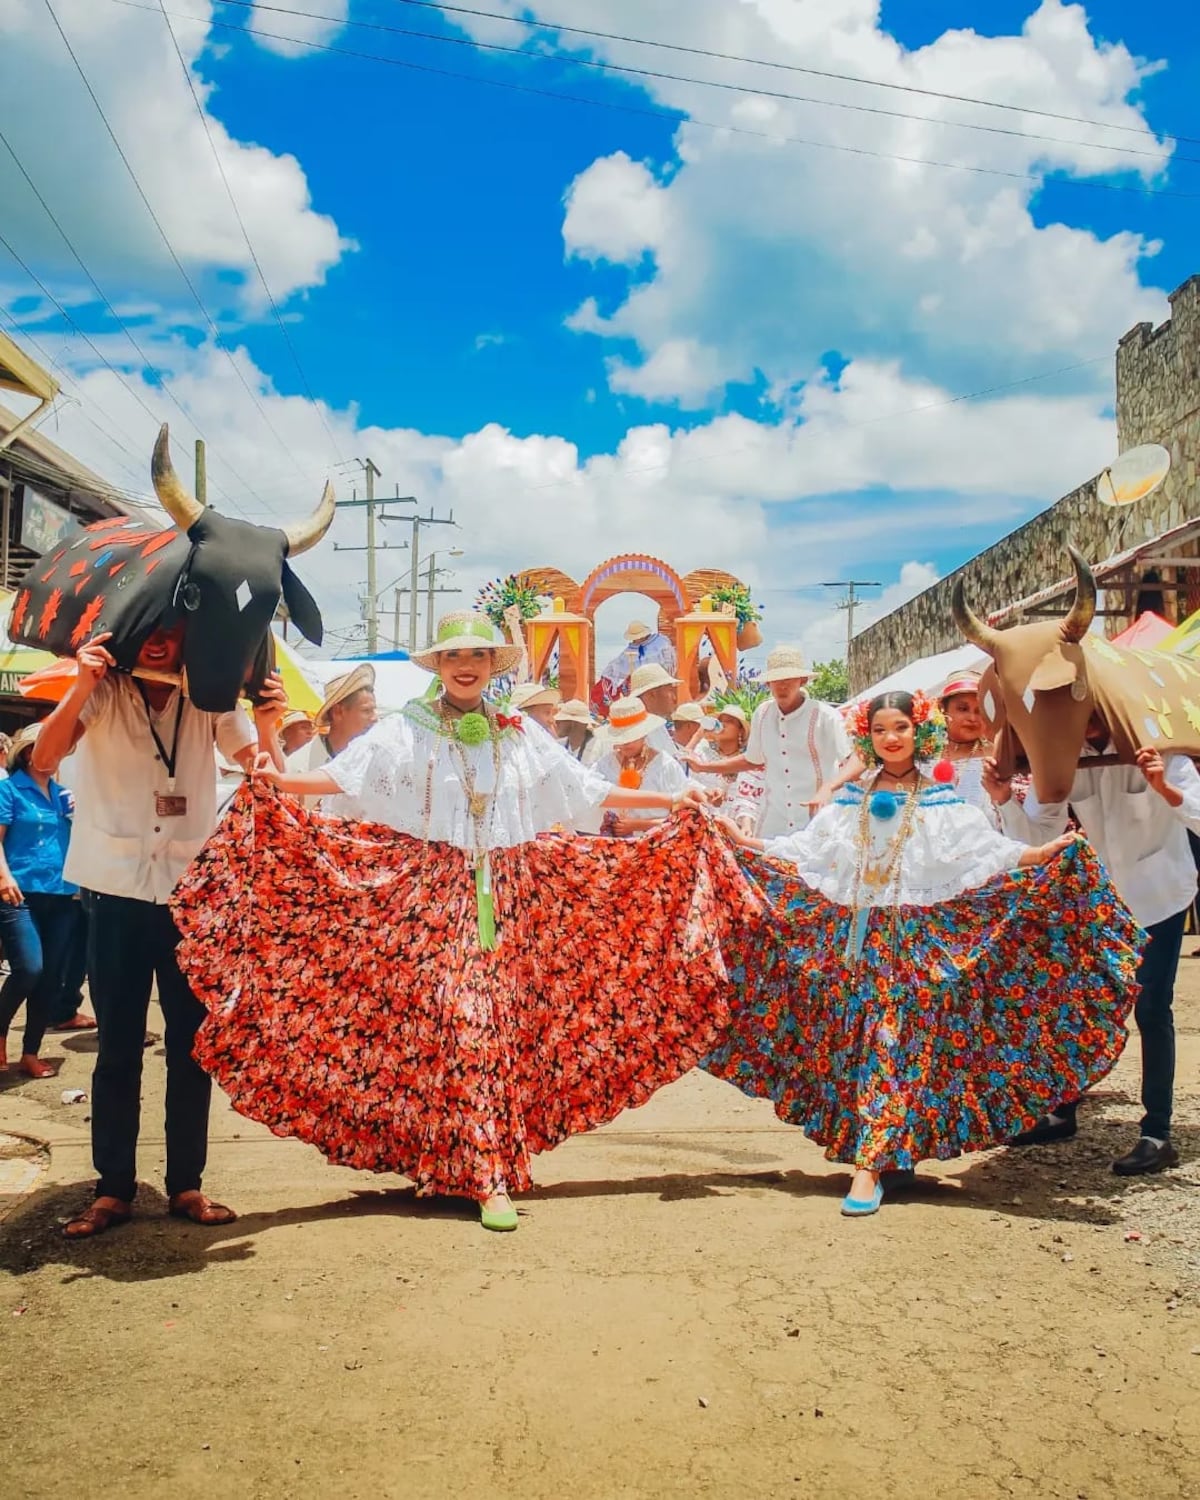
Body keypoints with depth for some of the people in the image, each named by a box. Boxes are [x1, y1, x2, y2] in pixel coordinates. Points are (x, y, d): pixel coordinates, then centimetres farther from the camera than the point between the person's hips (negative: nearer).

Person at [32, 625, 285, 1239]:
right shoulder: (102, 694, -2)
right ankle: (113, 1189, 14)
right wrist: (83, 686, -28)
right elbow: (42, 759, -16)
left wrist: (267, 723, -21)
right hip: (117, 893, -1)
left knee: (192, 1045, 6)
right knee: (118, 1048, 5)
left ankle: (186, 1185, 16)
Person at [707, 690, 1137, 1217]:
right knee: (855, 1044, 2)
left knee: (892, 1042, -9)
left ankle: (870, 1165, -10)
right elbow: (805, 849, 15)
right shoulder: (851, 800, 12)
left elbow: (988, 850, -2)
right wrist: (745, 842, 11)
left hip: (915, 937, -3)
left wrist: (1051, 851, -14)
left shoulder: (941, 802, 4)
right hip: (854, 934, 3)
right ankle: (892, 1151, 14)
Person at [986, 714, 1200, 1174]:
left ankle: (1157, 1136, 0)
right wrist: (1004, 798, -25)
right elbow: (1034, 836, -8)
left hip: (1159, 894, -4)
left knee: (1151, 1010, -7)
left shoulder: (1155, 750, -19)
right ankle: (1062, 1111, 23)